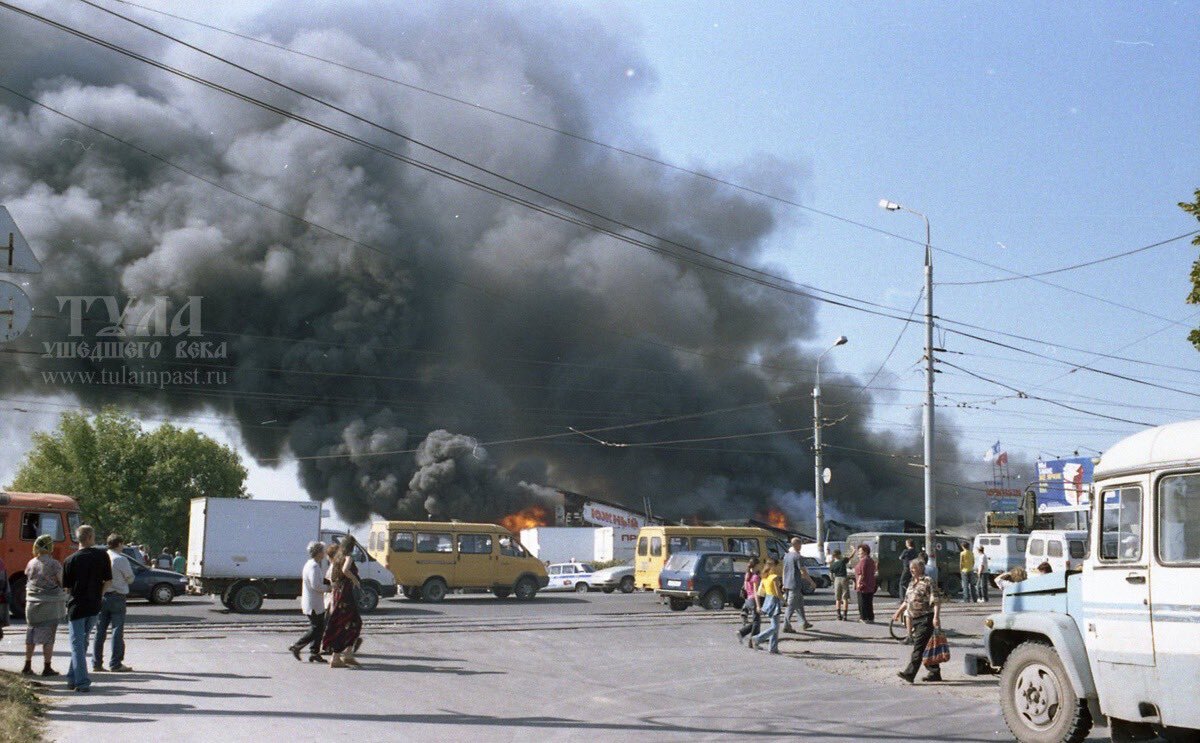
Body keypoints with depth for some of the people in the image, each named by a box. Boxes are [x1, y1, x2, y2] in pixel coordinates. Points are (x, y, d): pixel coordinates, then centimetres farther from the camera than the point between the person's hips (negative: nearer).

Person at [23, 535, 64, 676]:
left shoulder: (31, 564, 2)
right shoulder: (54, 564, -12)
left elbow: (28, 581, 10)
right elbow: (62, 584, -9)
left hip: (32, 603, 4)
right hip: (51, 604, -4)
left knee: (31, 634, 14)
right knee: (48, 636, 1)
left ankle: (27, 666, 17)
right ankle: (47, 667, 2)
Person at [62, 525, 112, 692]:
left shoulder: (70, 560, -6)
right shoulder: (102, 556, -2)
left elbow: (67, 587, 0)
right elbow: (108, 581, 0)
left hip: (76, 606, -3)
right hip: (94, 607, 3)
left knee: (77, 644, 2)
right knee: (82, 642, 16)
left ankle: (81, 681, -3)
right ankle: (74, 678, 21)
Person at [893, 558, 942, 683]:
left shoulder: (928, 582, -9)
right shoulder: (912, 583, 17)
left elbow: (936, 601, -14)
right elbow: (907, 601, 27)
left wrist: (936, 617, -22)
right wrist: (898, 612, 21)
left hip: (926, 618, -9)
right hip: (915, 619, 9)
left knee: (918, 646, -13)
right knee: (926, 647, 12)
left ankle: (909, 673, -20)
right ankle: (935, 672, 20)